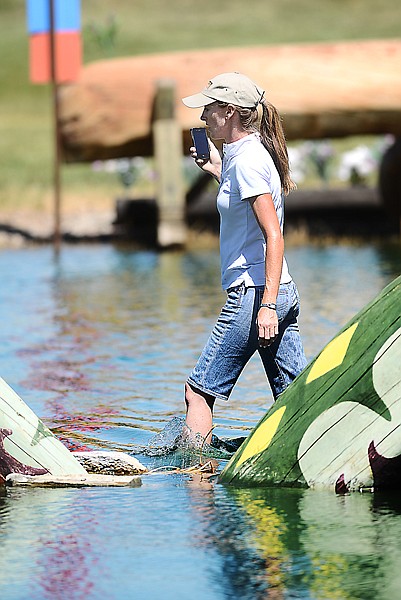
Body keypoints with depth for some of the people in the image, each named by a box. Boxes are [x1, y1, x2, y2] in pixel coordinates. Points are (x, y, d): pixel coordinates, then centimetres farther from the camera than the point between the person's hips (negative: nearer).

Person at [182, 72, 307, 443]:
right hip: (284, 292, 10)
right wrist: (217, 170, 26)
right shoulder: (245, 154, 15)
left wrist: (267, 305, -24)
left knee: (199, 391, -1)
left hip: (253, 293, -10)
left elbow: (274, 235, -20)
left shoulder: (247, 161, -13)